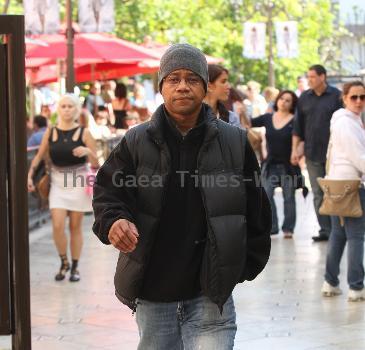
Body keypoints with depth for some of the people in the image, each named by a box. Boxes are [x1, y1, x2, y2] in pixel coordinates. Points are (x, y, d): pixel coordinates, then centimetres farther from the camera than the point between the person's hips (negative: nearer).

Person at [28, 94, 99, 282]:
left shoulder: (84, 133, -3)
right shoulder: (50, 132, 3)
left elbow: (96, 164, -2)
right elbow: (39, 156, 11)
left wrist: (87, 152, -22)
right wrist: (30, 175, -1)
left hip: (78, 183, -1)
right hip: (58, 182, 1)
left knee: (75, 226, 4)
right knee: (57, 225, -9)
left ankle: (75, 267, 17)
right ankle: (64, 262, 13)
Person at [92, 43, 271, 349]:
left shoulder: (235, 143, 1)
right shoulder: (137, 142, 1)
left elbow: (256, 210, 7)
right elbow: (107, 192, 0)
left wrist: (246, 265, 6)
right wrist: (114, 221, -22)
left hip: (210, 294, -2)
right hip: (152, 294, 2)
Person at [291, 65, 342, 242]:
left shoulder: (336, 96, -2)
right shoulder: (304, 98, 9)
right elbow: (298, 126, 13)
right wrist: (294, 149, 7)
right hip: (312, 154, 4)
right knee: (318, 194, 3)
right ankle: (325, 230, 6)